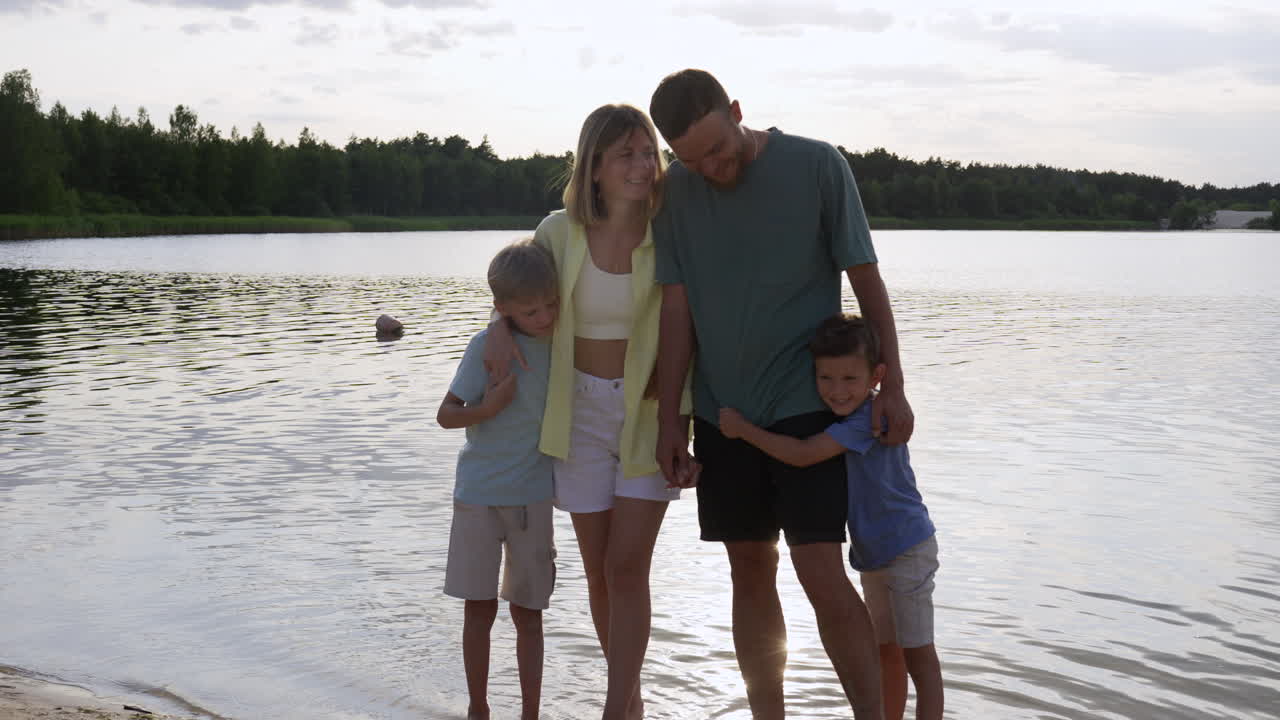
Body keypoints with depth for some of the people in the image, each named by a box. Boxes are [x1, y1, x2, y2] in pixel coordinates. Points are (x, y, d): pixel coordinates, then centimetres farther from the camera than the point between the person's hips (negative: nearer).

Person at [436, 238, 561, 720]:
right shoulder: (487, 347, -12)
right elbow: (445, 415, -8)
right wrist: (487, 409, -25)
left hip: (533, 497, 2)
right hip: (479, 494, -2)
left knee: (528, 613, 7)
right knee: (479, 608, 5)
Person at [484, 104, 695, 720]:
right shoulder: (560, 232, -5)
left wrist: (682, 433, -9)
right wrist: (500, 325, -4)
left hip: (651, 413, -2)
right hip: (583, 411, 2)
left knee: (627, 568, -10)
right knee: (598, 572, 8)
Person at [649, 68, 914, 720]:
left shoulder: (817, 166, -7)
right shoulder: (676, 190, 2)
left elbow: (866, 279, -3)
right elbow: (676, 307, 4)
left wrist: (891, 386, -4)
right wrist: (668, 419, 3)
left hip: (807, 403, -3)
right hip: (721, 410, 4)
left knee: (821, 571, -11)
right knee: (750, 573, 9)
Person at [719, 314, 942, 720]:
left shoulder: (871, 417, -25)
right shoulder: (841, 417, 5)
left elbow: (802, 454, -29)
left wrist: (742, 428, -21)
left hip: (907, 548, -9)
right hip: (872, 553, 9)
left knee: (917, 652, -4)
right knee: (886, 651, 18)